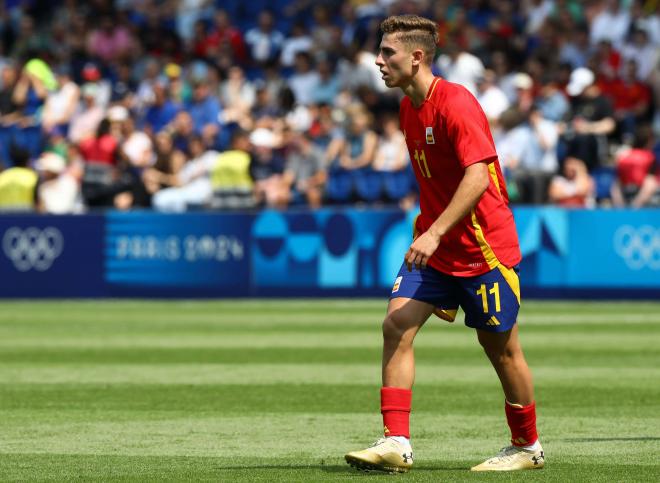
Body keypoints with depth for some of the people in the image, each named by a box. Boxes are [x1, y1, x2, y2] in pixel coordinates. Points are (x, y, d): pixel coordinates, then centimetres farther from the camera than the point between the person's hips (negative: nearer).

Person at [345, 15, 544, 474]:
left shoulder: (455, 103, -18)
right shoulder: (408, 109, 8)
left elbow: (477, 176, -28)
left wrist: (435, 233, -34)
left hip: (484, 246, -7)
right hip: (434, 246, 8)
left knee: (500, 346, 4)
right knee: (397, 324, -10)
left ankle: (528, 446, 23)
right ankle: (396, 443, -13)